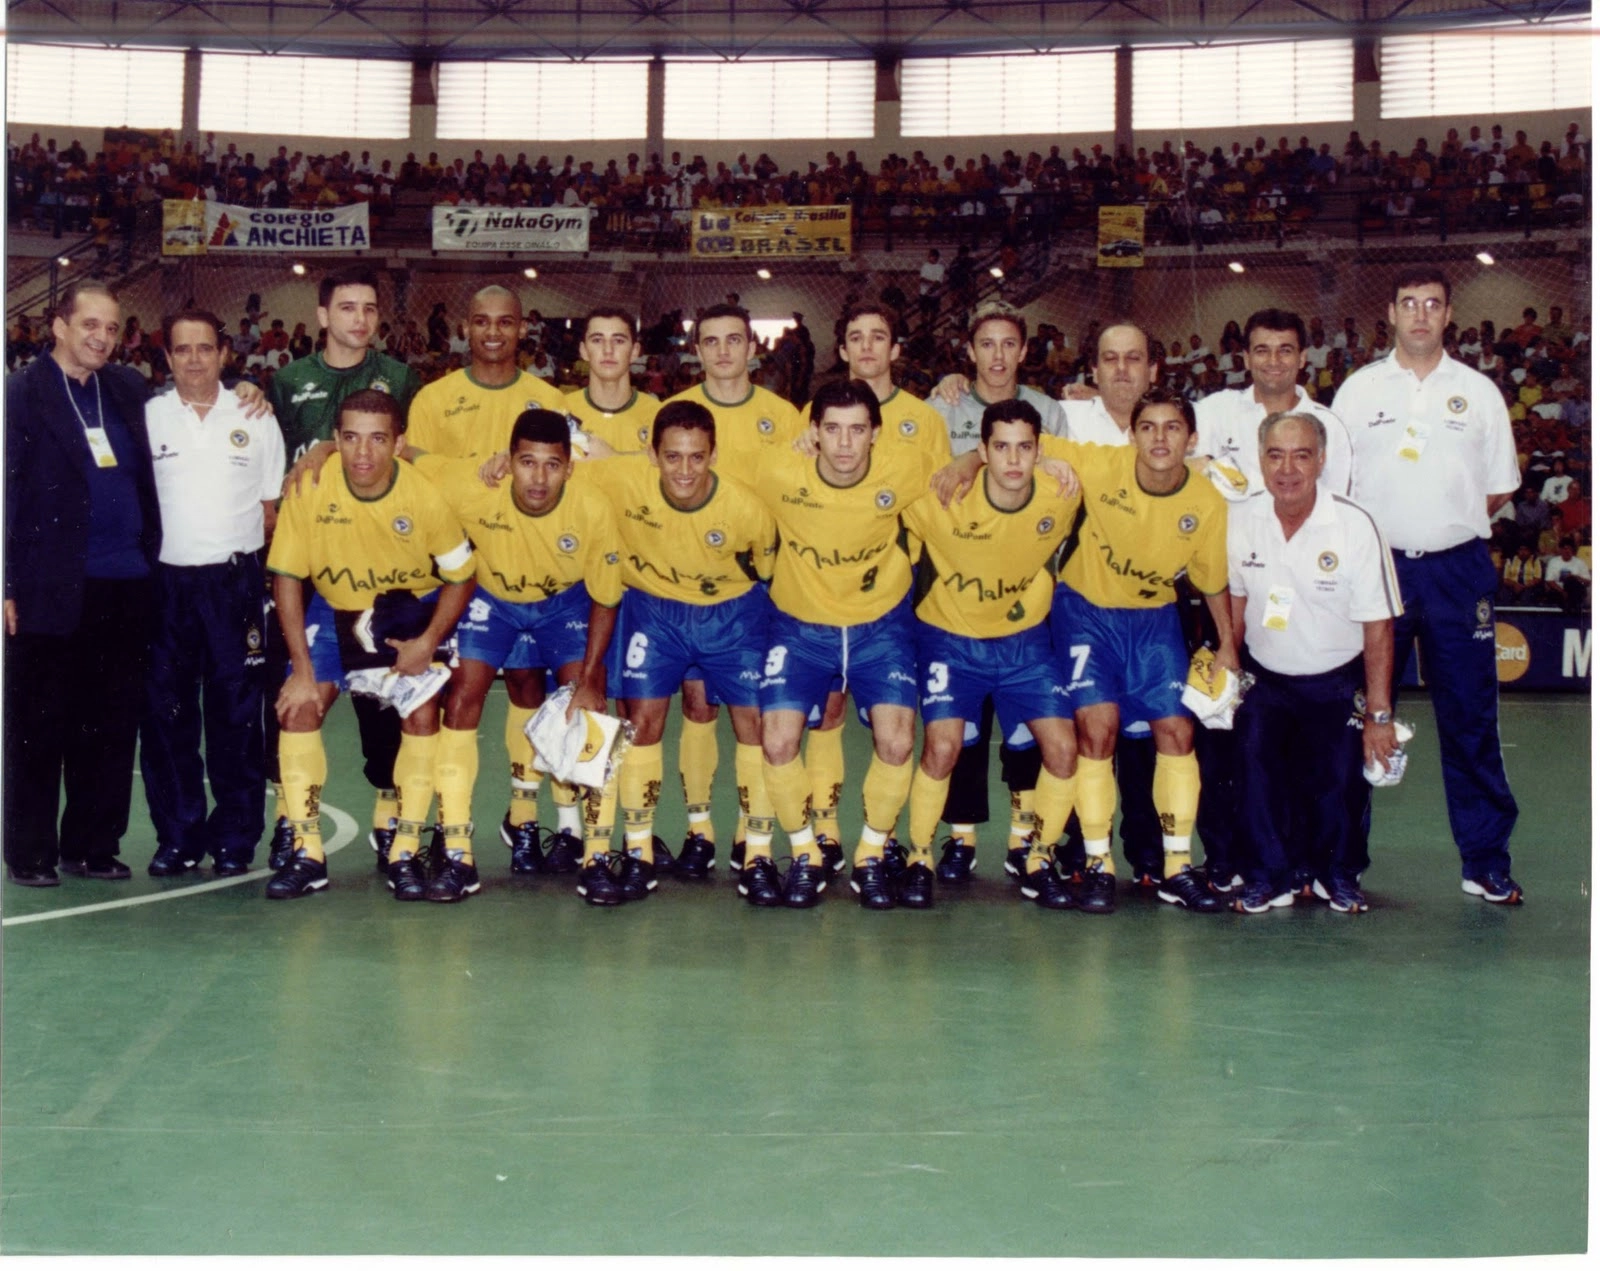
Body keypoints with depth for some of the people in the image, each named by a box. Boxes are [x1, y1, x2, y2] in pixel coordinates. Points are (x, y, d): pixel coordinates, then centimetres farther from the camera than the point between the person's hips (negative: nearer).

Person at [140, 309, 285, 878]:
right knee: (166, 712, 3)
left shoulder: (255, 420, 6)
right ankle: (178, 836, 14)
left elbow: (272, 507, 9)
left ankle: (235, 840, 10)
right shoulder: (147, 417, 6)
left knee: (236, 713, 1)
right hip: (166, 582, 1)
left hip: (235, 581, -1)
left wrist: (241, 553, -2)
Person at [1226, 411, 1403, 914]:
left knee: (1339, 786, -3)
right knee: (1259, 778, -7)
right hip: (1264, 681, 2)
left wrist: (1379, 715, -14)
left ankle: (1340, 876, 23)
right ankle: (1268, 877, 13)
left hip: (1337, 683, -2)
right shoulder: (1240, 519, -9)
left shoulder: (1355, 526, -19)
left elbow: (1378, 626, -14)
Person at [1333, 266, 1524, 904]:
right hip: (1376, 564, 0)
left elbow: (1499, 489, 11)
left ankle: (1486, 862, 11)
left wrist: (1449, 517, 0)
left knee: (1470, 715, 2)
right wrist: (1384, 523, -3)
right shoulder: (1358, 389, 7)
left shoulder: (1478, 391, 8)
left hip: (1457, 568, 0)